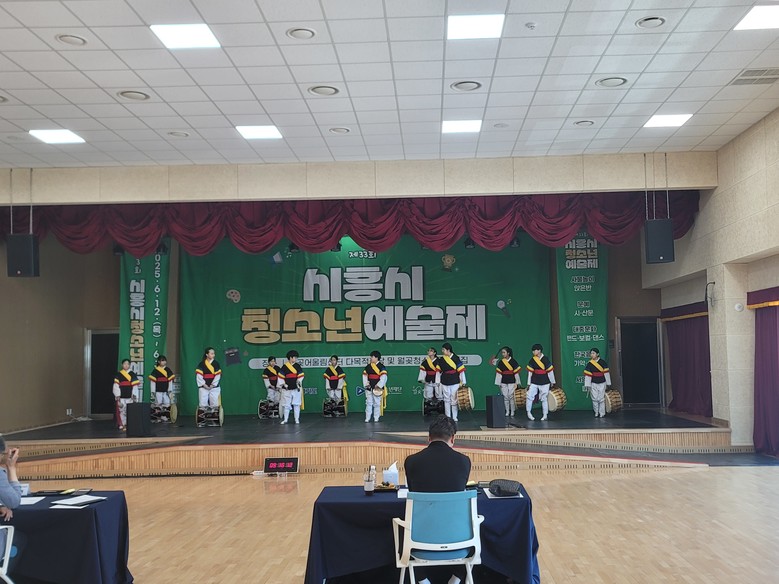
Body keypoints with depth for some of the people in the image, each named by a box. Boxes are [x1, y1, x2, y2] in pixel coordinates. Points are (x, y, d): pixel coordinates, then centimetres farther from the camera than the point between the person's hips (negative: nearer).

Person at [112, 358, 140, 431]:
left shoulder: (132, 374, 4)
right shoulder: (118, 374, 5)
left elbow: (135, 386, 3)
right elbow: (116, 386, 3)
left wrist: (134, 395, -4)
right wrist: (117, 396, -3)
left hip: (129, 397, 0)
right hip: (121, 397, 0)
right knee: (121, 410, -1)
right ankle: (122, 425, 8)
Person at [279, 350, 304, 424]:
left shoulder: (298, 366, 4)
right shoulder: (284, 366, -1)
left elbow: (301, 376, 1)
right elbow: (281, 376, 2)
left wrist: (299, 382, -9)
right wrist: (283, 384, -3)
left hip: (296, 388, 1)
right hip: (287, 388, -1)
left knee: (296, 404, 2)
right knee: (286, 404, 4)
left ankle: (297, 419, 8)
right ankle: (285, 419, 11)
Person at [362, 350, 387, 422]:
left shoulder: (381, 366, -9)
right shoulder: (368, 366, 7)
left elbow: (383, 377, -13)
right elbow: (364, 376, 10)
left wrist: (379, 385, -16)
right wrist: (366, 384, -3)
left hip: (377, 389, -4)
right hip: (369, 388, 4)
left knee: (377, 403, 3)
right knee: (368, 403, 6)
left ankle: (376, 418, 11)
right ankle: (367, 418, 10)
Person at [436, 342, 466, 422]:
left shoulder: (456, 358, -8)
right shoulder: (441, 359, 3)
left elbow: (461, 371, -5)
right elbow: (438, 371, 9)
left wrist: (463, 382, -6)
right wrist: (437, 382, 8)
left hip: (455, 383, -3)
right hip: (445, 383, 3)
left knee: (454, 400, 1)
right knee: (446, 400, 6)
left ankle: (454, 417, 12)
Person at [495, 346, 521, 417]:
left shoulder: (513, 361, -3)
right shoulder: (500, 362, 6)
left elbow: (516, 372, -2)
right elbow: (498, 373, 7)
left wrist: (516, 382, -5)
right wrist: (498, 383, 4)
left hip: (511, 382, -3)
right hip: (503, 382, 3)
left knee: (511, 396, -6)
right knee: (505, 397, 3)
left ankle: (512, 412, 3)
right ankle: (507, 412, 12)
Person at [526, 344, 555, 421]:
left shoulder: (545, 359, -11)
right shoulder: (532, 360, 0)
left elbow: (550, 371, -4)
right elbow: (530, 372, 5)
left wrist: (552, 382, 3)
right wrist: (528, 383, 6)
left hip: (544, 383, -3)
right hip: (534, 383, 3)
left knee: (544, 399, 4)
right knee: (529, 396, -7)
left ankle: (545, 415, 14)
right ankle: (528, 413, 4)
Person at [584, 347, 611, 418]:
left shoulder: (603, 362, -3)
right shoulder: (589, 364, -3)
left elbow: (606, 372, 2)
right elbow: (587, 374, -2)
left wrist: (608, 383, 5)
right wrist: (587, 385, -4)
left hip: (602, 383, -1)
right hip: (593, 384, 1)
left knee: (601, 398, -1)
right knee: (595, 398, 2)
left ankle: (602, 413, 6)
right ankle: (596, 413, 14)